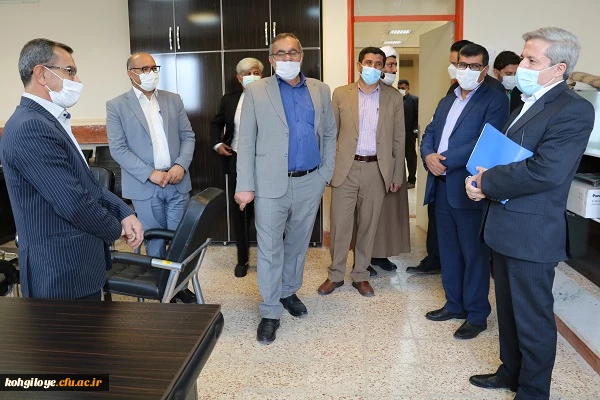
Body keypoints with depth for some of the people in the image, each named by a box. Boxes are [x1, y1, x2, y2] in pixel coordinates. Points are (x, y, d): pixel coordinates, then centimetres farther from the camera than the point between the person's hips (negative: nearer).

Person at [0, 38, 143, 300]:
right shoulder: (30, 127, -22)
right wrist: (115, 230, -8)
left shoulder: (47, 121, 12)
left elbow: (87, 183, 14)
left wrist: (123, 212, 0)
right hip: (63, 271, -10)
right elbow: (74, 202, -25)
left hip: (76, 263, 10)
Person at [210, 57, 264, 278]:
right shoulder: (229, 100, 7)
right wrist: (217, 144, 5)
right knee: (238, 210, 9)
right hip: (236, 160, 3)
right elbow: (216, 123, 20)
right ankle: (242, 259, 24)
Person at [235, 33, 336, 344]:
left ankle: (289, 292, 37)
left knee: (298, 243, 16)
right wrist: (245, 185, -9)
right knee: (270, 248, 2)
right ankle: (270, 312, 14)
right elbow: (246, 141, -3)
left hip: (310, 183, 3)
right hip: (271, 184, -3)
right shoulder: (256, 91, 0)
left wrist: (326, 174, 5)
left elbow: (329, 134, 12)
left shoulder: (320, 90, 8)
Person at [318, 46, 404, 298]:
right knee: (340, 224, 3)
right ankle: (335, 275, 19)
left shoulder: (393, 97, 5)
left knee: (368, 224, 9)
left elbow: (398, 138, 6)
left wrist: (398, 174, 4)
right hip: (345, 168, 0)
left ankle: (360, 275, 23)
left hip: (377, 169, 1)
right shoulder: (341, 94, 4)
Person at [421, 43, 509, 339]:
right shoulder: (446, 101, 19)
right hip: (441, 186, 7)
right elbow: (429, 133, 13)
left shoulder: (495, 100, -5)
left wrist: (445, 160, -18)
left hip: (469, 188, -7)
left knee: (474, 253, 2)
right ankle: (454, 304, 30)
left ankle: (477, 315, 16)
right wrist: (428, 155, -9)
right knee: (448, 249, 15)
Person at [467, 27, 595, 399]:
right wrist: (484, 180, -6)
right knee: (508, 309, 21)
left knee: (533, 319, 6)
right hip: (506, 227, 9)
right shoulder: (527, 103, 13)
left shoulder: (573, 109, -16)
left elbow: (545, 171, -27)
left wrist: (486, 182, -15)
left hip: (531, 233, -9)